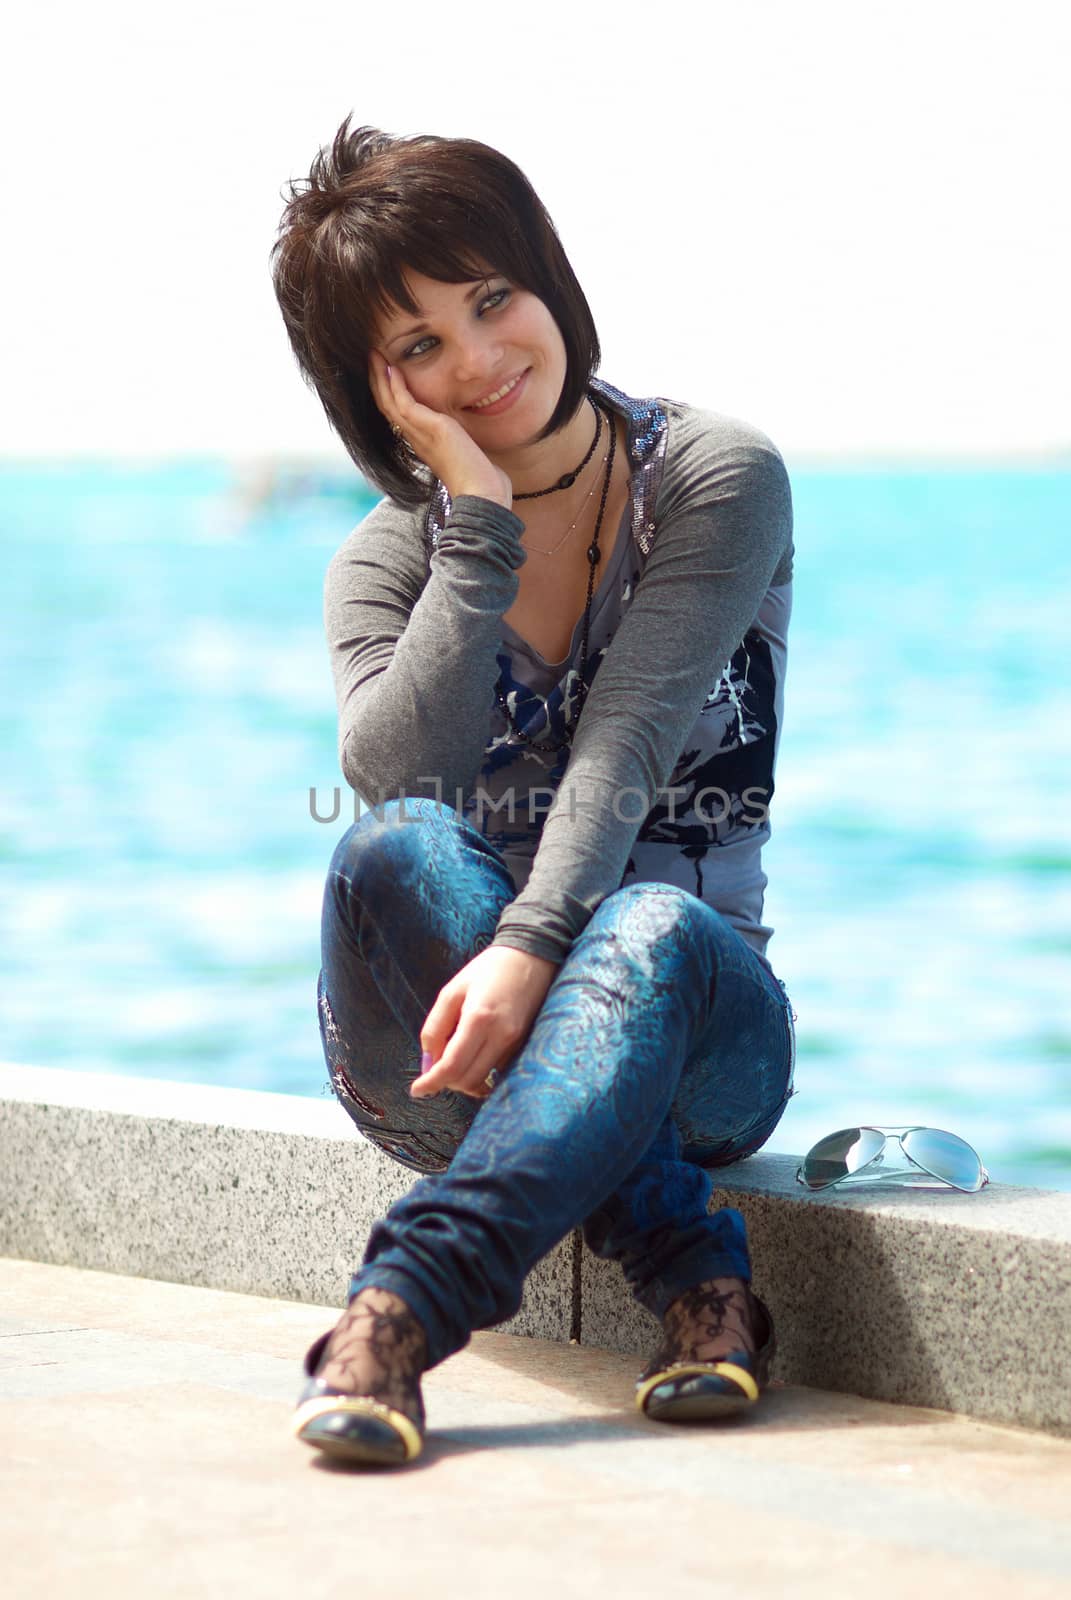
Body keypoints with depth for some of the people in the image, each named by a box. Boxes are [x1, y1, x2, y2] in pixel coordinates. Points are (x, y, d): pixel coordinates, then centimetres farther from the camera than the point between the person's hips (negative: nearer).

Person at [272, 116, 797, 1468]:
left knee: (652, 925, -37)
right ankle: (693, 1267, -34)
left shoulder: (718, 480, -4)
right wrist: (483, 529, -18)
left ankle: (398, 1313, -50)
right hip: (445, 1054, 2)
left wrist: (529, 947, -34)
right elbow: (393, 777, -18)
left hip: (687, 1024, -2)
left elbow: (626, 745, -19)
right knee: (394, 854, -31)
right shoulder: (388, 558, 4)